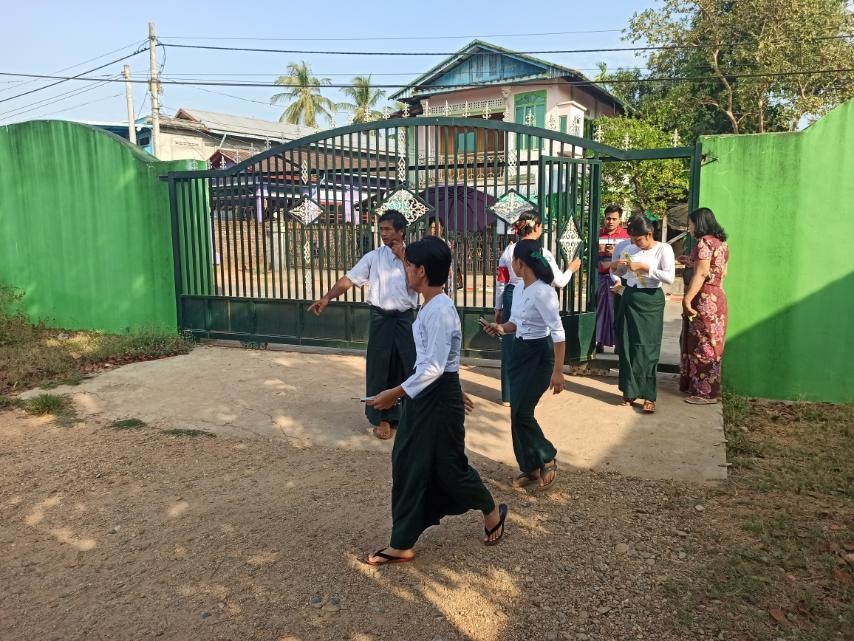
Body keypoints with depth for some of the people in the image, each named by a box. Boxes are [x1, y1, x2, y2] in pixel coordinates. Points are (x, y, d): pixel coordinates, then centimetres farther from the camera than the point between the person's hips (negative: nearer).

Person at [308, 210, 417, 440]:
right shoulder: (373, 256, 1)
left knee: (408, 366, 7)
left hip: (405, 318, 0)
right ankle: (383, 417, 18)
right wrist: (326, 298, -16)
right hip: (381, 318, 0)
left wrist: (403, 258, -13)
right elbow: (349, 278, -4)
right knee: (379, 367, 4)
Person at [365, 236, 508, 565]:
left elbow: (434, 366, -28)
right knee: (409, 463, 11)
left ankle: (493, 512, 37)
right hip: (425, 393, 10)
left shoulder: (440, 310, -23)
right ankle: (401, 545, 22)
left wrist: (396, 392, -26)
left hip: (440, 395, -10)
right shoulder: (431, 306, 9)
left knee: (448, 465, 8)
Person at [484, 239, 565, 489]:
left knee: (521, 413, -6)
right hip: (519, 351, 9)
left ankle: (547, 459, 16)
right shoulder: (518, 289, 6)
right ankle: (530, 467, 23)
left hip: (539, 354, -8)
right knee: (518, 412, 9)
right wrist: (501, 328, -4)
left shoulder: (542, 292, -21)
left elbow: (558, 332, -22)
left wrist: (558, 370, -24)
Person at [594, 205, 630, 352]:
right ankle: (598, 341, 10)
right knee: (599, 308, 2)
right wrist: (598, 251, -6)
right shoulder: (598, 234, 9)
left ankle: (619, 341, 6)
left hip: (618, 277, -2)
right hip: (600, 277, 2)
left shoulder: (625, 235, 4)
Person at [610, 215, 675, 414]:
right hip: (629, 298, 4)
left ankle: (649, 396, 3)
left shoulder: (664, 249, -7)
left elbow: (670, 277, -19)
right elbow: (619, 273, 18)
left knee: (647, 348, -4)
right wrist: (616, 266, -5)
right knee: (627, 345, 5)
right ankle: (630, 391, 17)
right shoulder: (628, 248, 5)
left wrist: (645, 267, -22)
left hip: (651, 300, -4)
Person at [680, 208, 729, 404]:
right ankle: (696, 385, 23)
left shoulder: (704, 242, -14)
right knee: (709, 344, 14)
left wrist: (688, 299, -20)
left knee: (702, 344, -4)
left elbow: (701, 274, -20)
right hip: (717, 297, 10)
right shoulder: (721, 242, 14)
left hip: (704, 299, -10)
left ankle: (706, 392, 1)